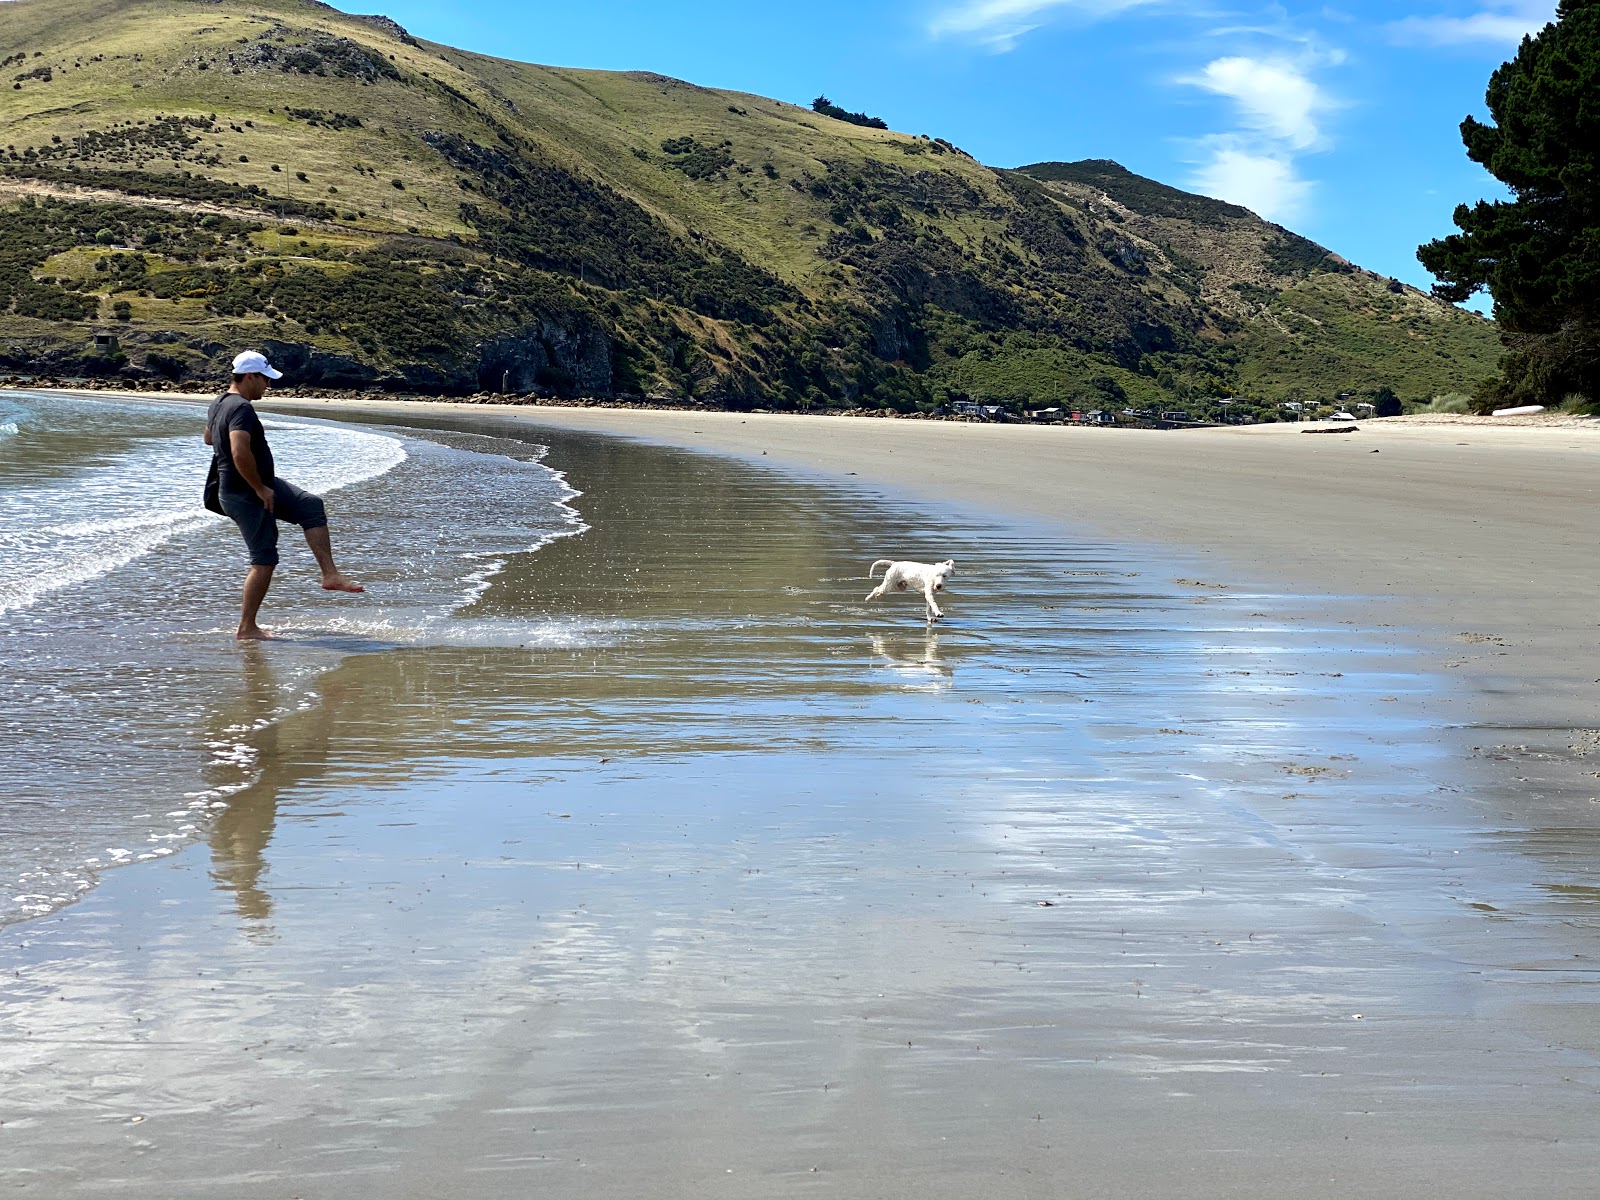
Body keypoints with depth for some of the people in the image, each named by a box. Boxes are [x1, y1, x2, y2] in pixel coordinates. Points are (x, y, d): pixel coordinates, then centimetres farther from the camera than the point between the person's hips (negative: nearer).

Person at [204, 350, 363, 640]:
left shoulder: (219, 404, 9)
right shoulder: (241, 409, -23)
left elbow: (208, 438, 28)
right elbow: (240, 454, -36)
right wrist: (260, 489, -25)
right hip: (245, 494, -10)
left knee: (312, 506, 11)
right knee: (264, 560, -5)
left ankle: (330, 575, 9)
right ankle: (246, 629, 1)